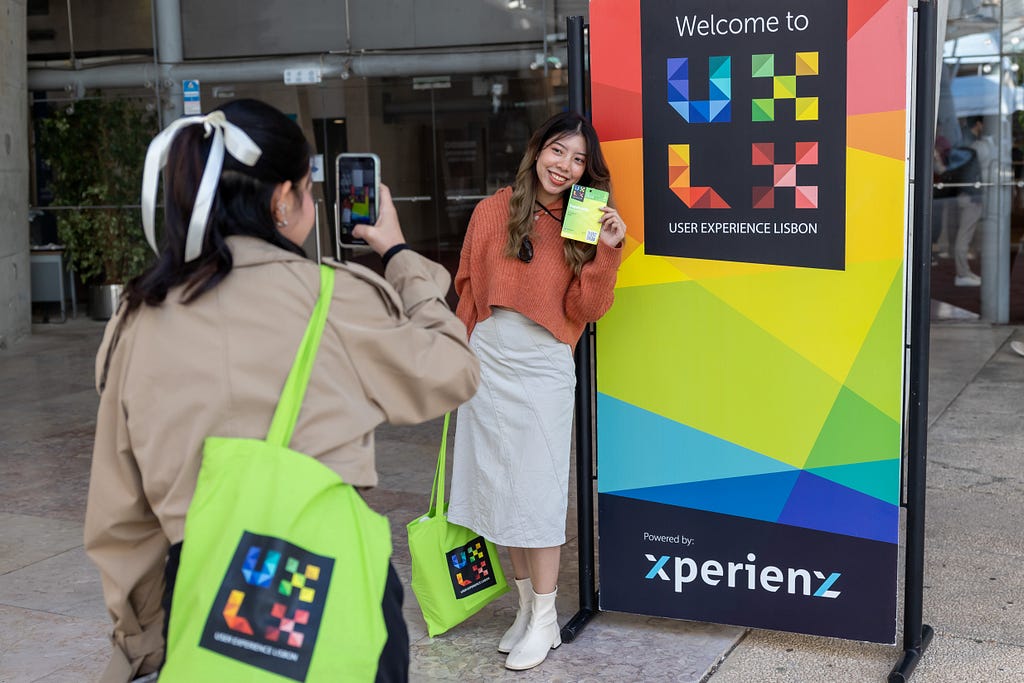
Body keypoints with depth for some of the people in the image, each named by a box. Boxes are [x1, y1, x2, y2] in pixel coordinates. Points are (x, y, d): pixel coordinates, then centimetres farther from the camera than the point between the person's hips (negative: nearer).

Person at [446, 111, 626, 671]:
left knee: (537, 490, 0)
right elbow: (468, 286, 11)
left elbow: (586, 310, -6)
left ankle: (545, 620, 12)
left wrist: (604, 252, -17)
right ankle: (527, 604, 24)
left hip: (543, 368, -2)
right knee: (499, 485, 9)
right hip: (487, 365, 2)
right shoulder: (493, 211, 2)